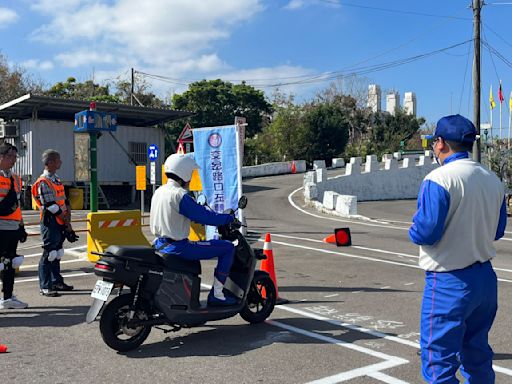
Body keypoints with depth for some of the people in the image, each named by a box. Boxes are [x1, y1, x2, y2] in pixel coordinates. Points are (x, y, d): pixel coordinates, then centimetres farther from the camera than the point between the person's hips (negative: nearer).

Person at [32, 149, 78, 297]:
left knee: (57, 253, 16)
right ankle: (45, 286, -2)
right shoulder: (43, 182, -13)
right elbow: (52, 207, -17)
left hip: (60, 223, 9)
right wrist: (67, 224, -13)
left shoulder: (57, 180, 17)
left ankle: (56, 281, 26)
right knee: (49, 254, -7)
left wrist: (67, 222, 3)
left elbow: (65, 203, 13)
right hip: (50, 222, -9)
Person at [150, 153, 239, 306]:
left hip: (160, 244, 10)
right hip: (177, 247, -9)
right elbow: (204, 216, -18)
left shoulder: (159, 192, 9)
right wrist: (229, 218, -5)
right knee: (227, 248, -5)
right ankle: (216, 295, -2)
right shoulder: (180, 195, -19)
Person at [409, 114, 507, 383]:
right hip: (486, 279, 8)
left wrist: (413, 231, 0)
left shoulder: (439, 179, -17)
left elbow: (425, 232, -20)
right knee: (477, 357, 21)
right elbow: (497, 231, 15)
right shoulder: (493, 180, 6)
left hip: (449, 283, -7)